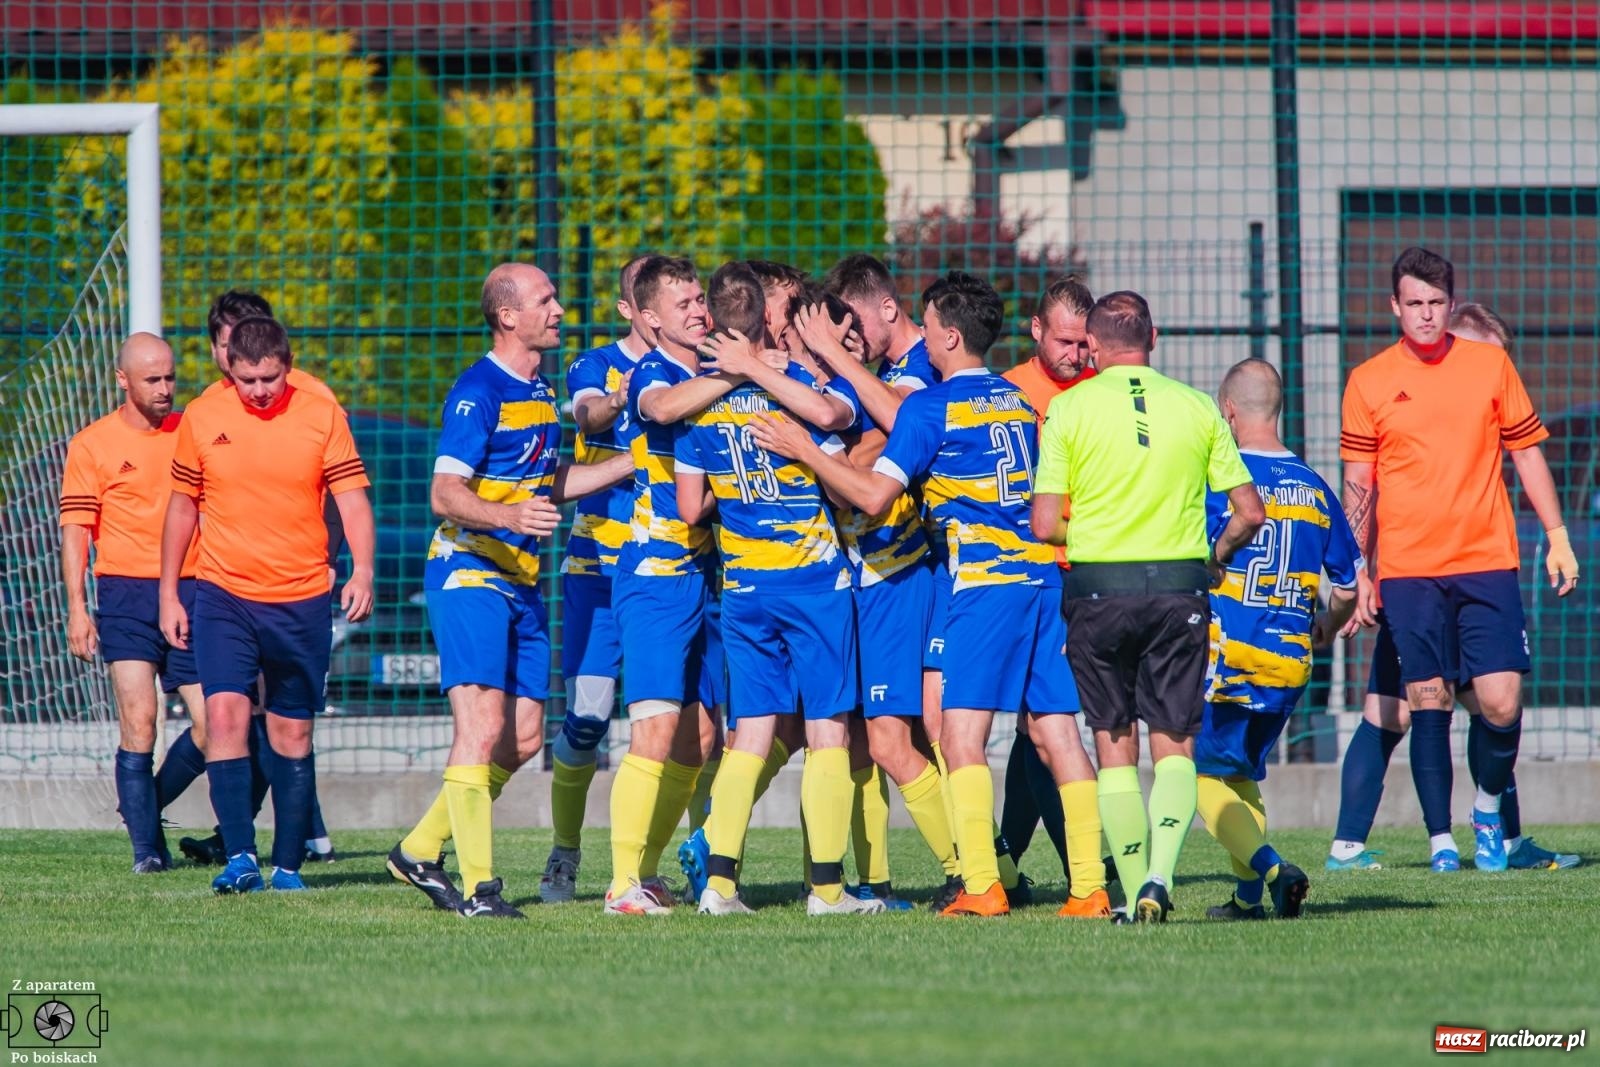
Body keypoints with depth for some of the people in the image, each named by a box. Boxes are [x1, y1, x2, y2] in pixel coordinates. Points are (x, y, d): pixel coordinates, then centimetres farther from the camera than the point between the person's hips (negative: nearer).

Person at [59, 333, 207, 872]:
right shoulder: (92, 444, 1)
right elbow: (75, 529, -1)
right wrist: (77, 609, -9)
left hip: (190, 593, 3)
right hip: (126, 594, -3)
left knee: (214, 726, -1)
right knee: (138, 718, -14)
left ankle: (147, 806, 23)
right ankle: (146, 846, -7)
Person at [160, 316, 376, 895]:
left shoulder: (322, 416, -3)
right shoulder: (202, 418, 0)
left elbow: (352, 498, -3)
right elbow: (182, 506, 10)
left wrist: (362, 571, -19)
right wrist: (168, 596, 10)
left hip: (301, 601, 0)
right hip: (223, 593, 0)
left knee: (292, 731, 7)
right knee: (224, 712, -17)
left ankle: (287, 864, 16)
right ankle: (240, 857, -20)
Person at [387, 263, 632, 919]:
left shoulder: (540, 390, 14)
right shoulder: (479, 392, -14)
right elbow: (445, 494, -19)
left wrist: (635, 461, 21)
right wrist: (508, 515, -37)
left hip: (521, 579, 9)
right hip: (469, 572, -9)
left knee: (524, 736, 8)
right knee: (483, 726, -15)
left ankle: (420, 851, 19)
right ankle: (478, 886, -15)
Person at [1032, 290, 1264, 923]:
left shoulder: (1068, 409, -4)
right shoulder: (1196, 407, 1)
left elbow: (1045, 525, -7)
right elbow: (1249, 512, 1)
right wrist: (1216, 556, 20)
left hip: (1098, 590, -1)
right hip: (1179, 588, 1)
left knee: (1115, 746, 9)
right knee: (1174, 745, 6)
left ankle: (1134, 892, 6)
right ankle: (1160, 876, -14)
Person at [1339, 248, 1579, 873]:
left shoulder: (1490, 365, 7)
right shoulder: (1368, 383, 4)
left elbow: (1527, 452, 13)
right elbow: (1357, 485, 7)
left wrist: (1556, 537, 8)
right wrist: (1358, 575, 3)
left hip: (1487, 563, 1)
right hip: (1408, 571, -1)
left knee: (1502, 704, -7)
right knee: (1428, 702, -3)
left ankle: (1488, 810, 18)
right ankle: (1440, 839, 4)